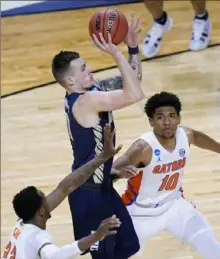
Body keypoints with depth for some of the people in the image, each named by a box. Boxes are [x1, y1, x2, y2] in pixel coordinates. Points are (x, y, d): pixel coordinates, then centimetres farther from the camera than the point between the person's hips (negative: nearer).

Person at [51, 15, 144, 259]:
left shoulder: (94, 89, 2)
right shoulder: (85, 101, -27)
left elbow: (132, 81, 11)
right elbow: (135, 95, -37)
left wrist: (132, 47, -5)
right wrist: (116, 53, -34)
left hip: (101, 185, 10)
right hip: (88, 191, -10)